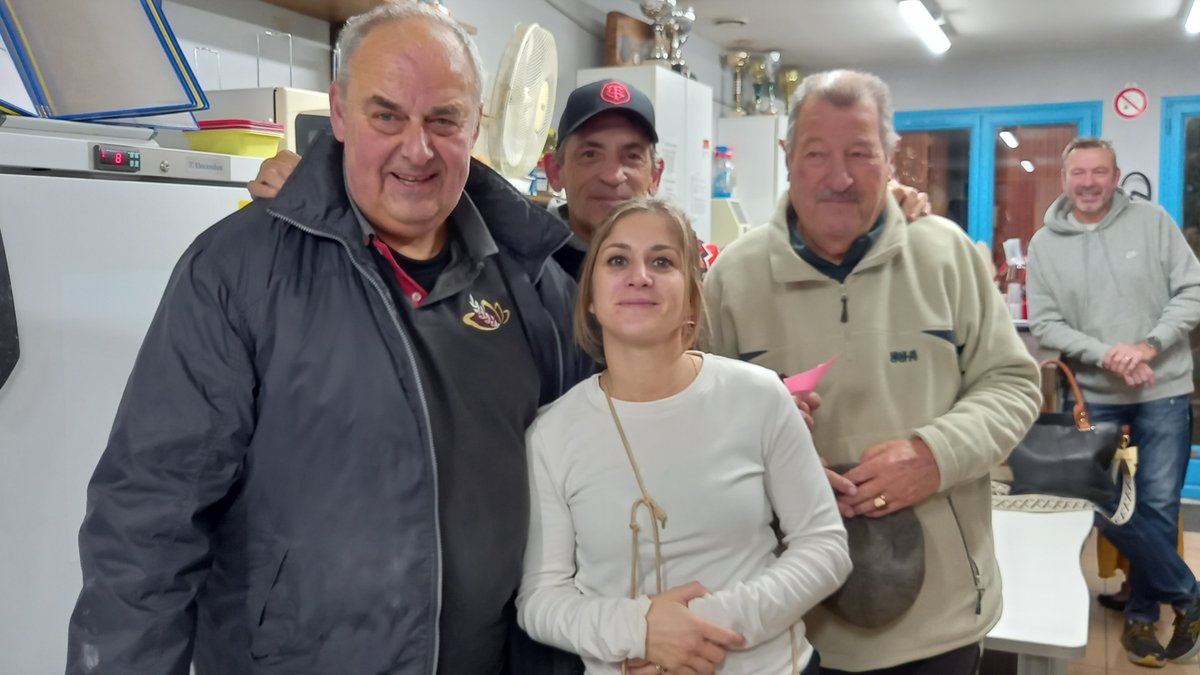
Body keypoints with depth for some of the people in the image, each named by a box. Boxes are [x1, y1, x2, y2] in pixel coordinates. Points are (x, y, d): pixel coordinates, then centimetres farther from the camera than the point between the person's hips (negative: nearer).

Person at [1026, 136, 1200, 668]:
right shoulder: (1045, 244, 0)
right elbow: (1044, 324, -4)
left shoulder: (1152, 221, -2)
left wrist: (1150, 345, -17)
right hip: (1094, 397, 1)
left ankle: (1142, 614, 23)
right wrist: (1105, 355, -17)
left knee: (1157, 505, 4)